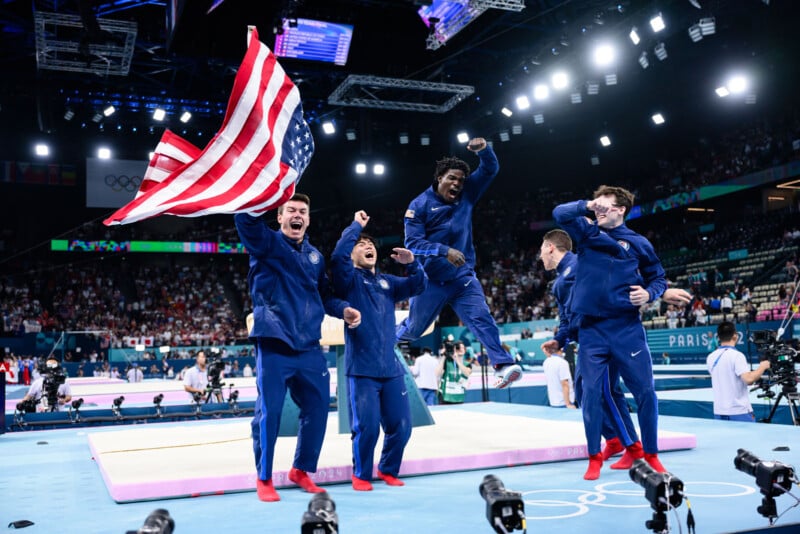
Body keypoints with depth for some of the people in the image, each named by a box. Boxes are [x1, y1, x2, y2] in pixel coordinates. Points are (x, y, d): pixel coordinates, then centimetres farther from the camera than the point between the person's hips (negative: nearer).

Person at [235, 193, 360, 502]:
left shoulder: (315, 256, 17)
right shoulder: (266, 242, 1)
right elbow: (246, 217, -18)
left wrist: (343, 310, 5)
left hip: (309, 347, 6)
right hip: (273, 344, -5)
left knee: (317, 408, 9)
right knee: (269, 411, -2)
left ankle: (301, 470, 27)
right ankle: (264, 479, 15)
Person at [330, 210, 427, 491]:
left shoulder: (387, 282, 16)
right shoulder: (349, 279, 1)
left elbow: (418, 286, 10)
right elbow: (338, 256, -17)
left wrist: (412, 264, -9)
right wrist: (356, 225, -9)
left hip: (392, 369, 5)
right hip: (362, 370, -5)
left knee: (401, 426, 7)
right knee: (367, 427, -7)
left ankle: (388, 470, 30)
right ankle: (361, 475, 16)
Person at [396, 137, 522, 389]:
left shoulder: (466, 195, 4)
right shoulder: (420, 205, -8)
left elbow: (490, 169, 2)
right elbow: (412, 242, -16)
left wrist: (483, 149, -20)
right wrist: (445, 251, -28)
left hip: (463, 276, 3)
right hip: (431, 280, -2)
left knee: (482, 318, -15)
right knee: (413, 328, 12)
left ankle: (503, 365, -23)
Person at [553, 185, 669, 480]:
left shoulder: (638, 243, 7)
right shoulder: (587, 232, 10)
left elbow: (659, 278, 13)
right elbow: (560, 213, -3)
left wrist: (649, 293, -8)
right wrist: (586, 206, -17)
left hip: (627, 327, 0)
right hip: (592, 327, 1)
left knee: (645, 390, 0)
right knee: (591, 392, -1)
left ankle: (650, 454, 17)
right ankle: (595, 457, 11)